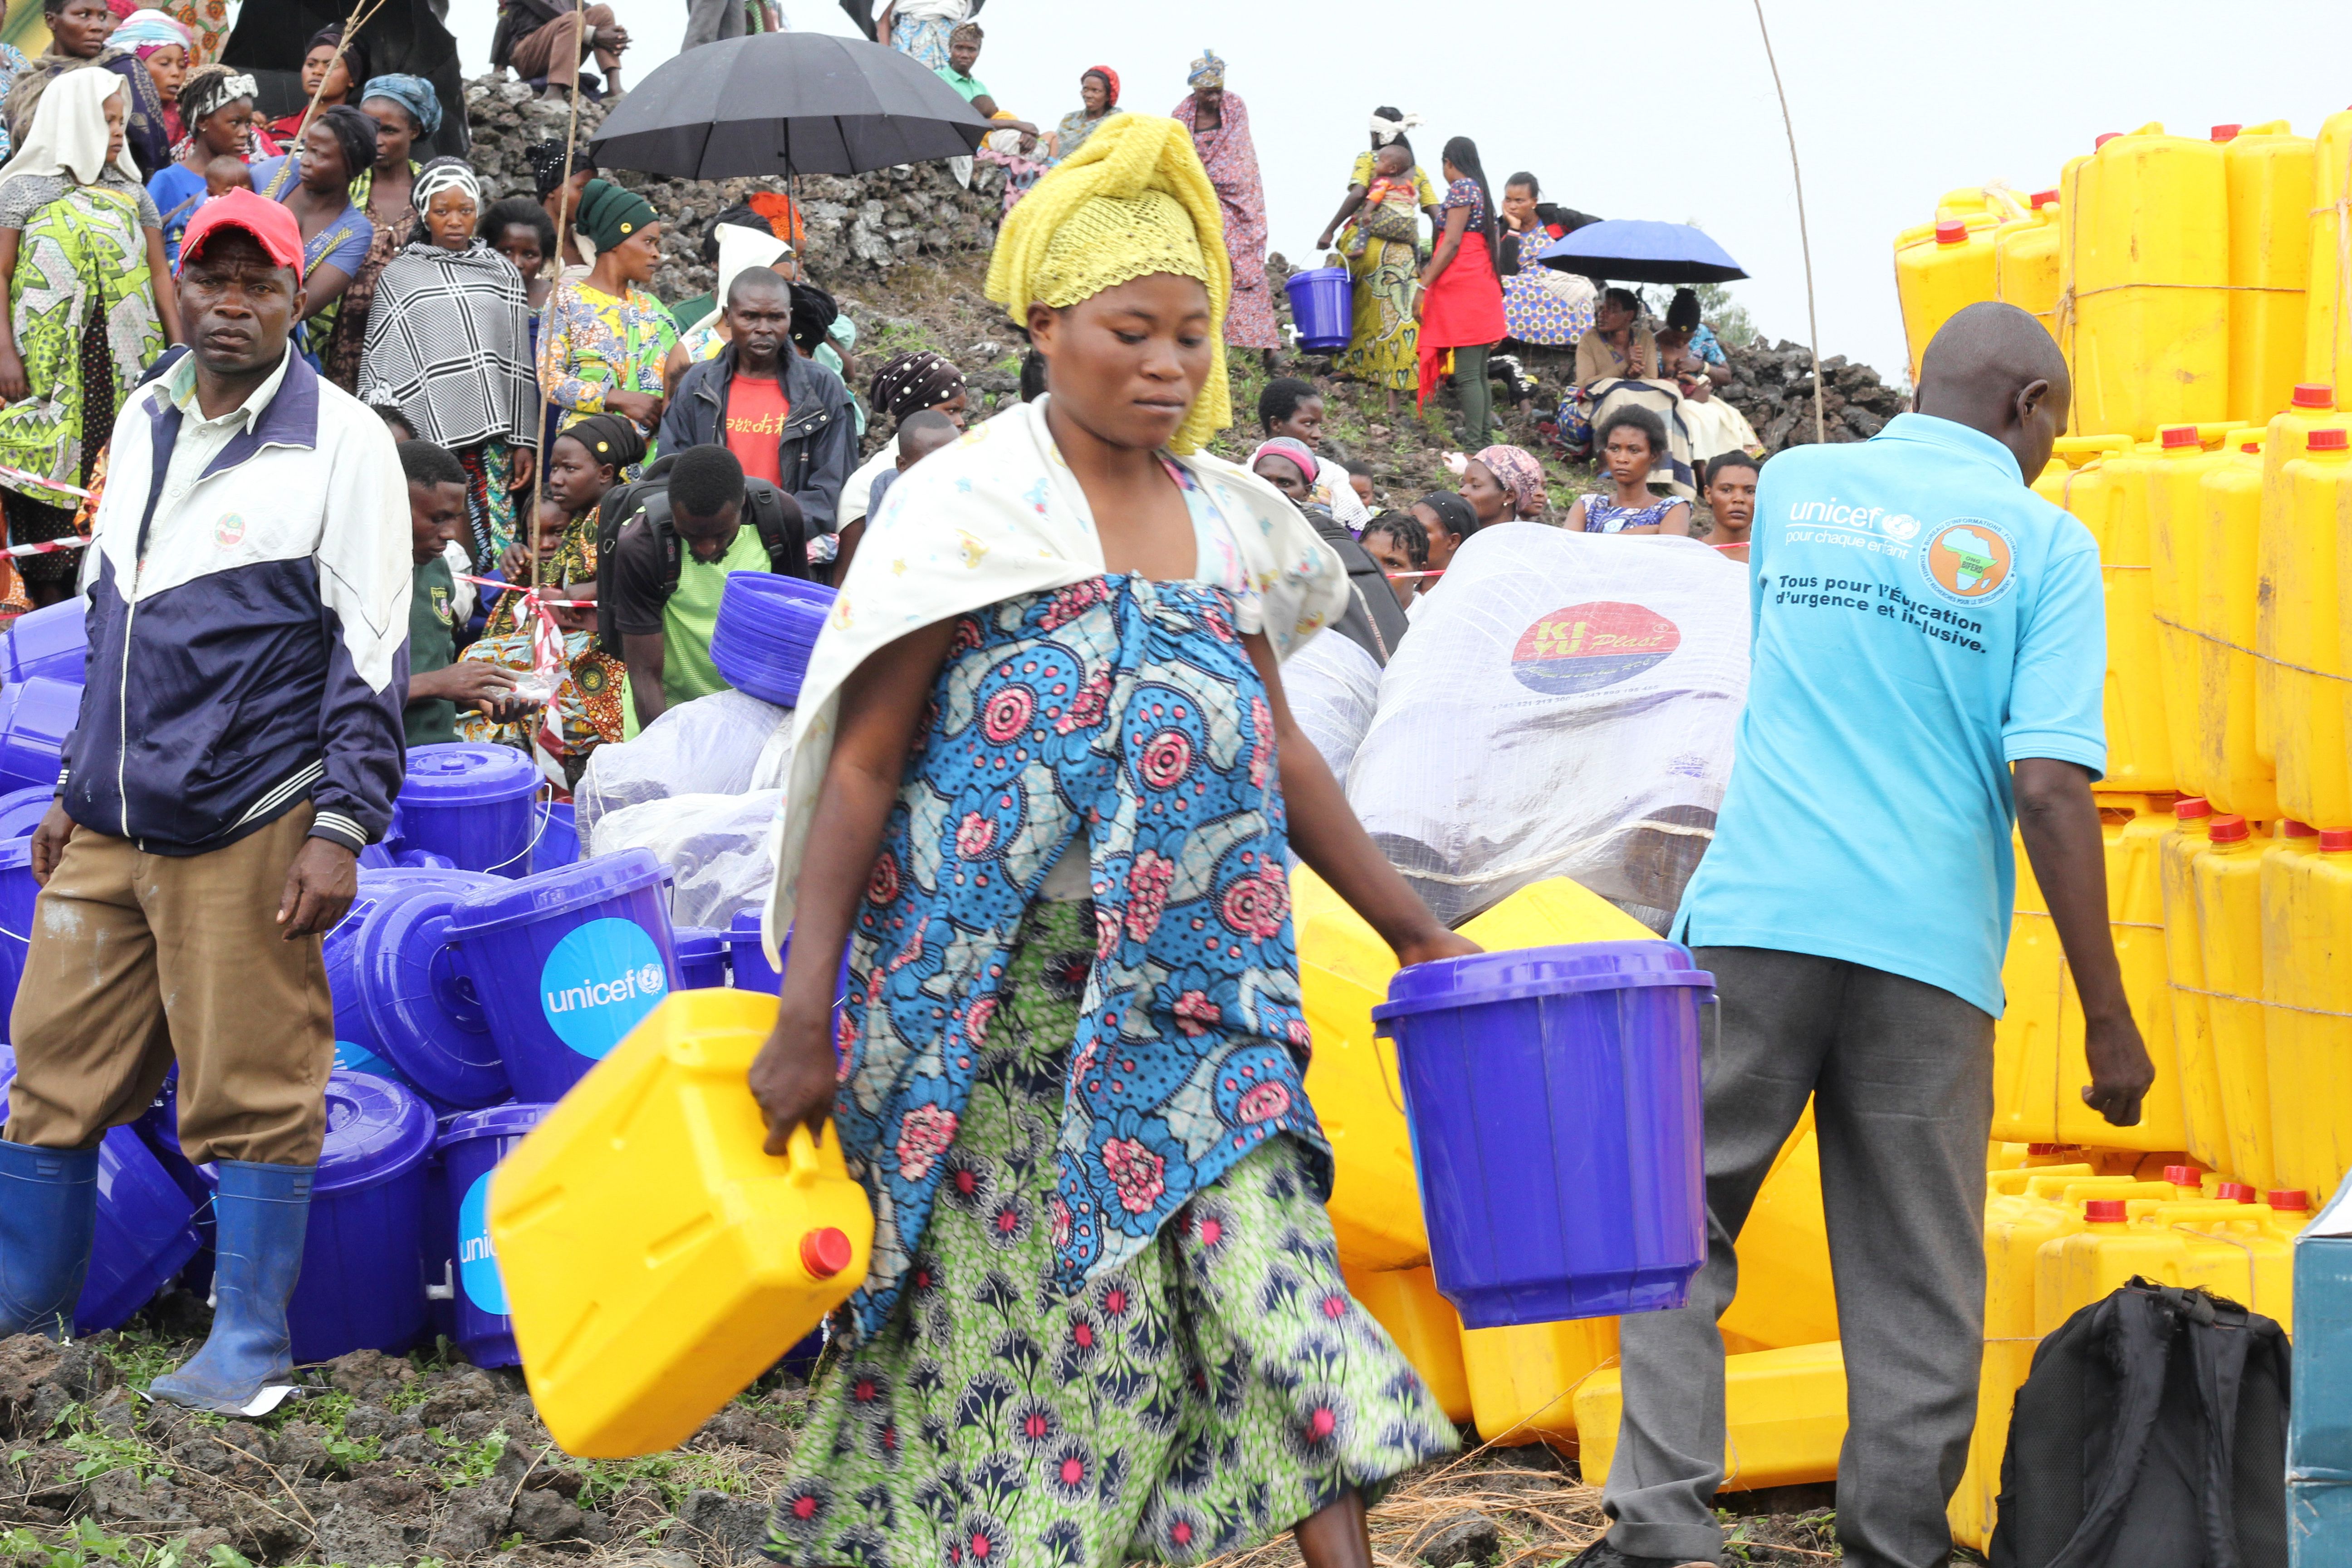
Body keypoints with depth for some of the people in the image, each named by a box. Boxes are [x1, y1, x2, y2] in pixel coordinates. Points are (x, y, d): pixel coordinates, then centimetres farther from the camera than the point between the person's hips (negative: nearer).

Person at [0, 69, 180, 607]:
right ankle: (51, 594, -1)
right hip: (50, 363, -3)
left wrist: (179, 350, 6)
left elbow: (158, 273, 13)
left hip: (124, 361, 3)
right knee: (49, 468, -5)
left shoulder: (130, 189, 14)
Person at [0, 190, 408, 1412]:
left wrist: (342, 829, -12)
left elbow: (370, 654, -7)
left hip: (247, 830, -6)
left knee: (251, 1089, -1)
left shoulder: (340, 441, -4)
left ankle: (250, 1345, 9)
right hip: (110, 826, 6)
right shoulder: (144, 421, 15)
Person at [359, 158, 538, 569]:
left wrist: (523, 441, 7)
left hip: (492, 439, 2)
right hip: (428, 438, -2)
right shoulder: (398, 277, 7)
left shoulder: (504, 274, 13)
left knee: (494, 550, -3)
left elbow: (520, 364, 12)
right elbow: (378, 367, 6)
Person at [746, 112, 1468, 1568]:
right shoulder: (967, 507, -4)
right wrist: (806, 1017, -13)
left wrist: (1416, 931, 19)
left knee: (1266, 1270, -9)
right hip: (995, 999, -4)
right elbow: (862, 766, -7)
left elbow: (1279, 750, 20)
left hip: (1189, 999, 4)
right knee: (991, 1308, 3)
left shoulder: (1227, 520, 11)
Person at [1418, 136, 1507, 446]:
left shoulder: (1461, 187, -7)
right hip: (1483, 285, 10)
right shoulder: (1481, 189, 20)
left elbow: (1453, 242, -15)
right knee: (1478, 373, 9)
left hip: (1463, 290, -10)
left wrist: (1425, 286, -15)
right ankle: (1483, 437, 9)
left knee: (1467, 374, -12)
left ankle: (1473, 444, -16)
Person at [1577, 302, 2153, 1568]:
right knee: (1918, 1288, 7)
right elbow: (2048, 790, -9)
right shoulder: (2044, 545, 0)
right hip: (1929, 946, -2)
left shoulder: (1794, 487, 11)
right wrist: (2107, 1020, -7)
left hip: (1754, 920, 2)